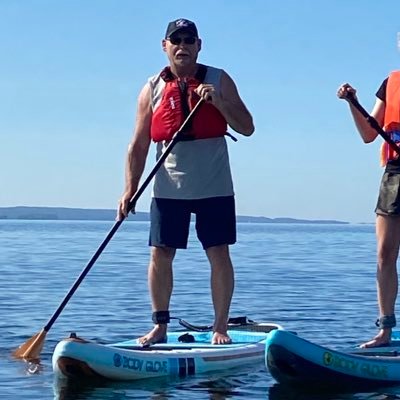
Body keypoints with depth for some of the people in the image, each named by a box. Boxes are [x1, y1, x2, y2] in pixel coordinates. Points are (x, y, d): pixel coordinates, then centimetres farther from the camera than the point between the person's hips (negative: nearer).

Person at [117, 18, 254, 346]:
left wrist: (217, 101, -16)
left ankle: (220, 327, 8)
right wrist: (130, 190, -4)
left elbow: (247, 128, -1)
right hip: (168, 189, 1)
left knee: (218, 254, -1)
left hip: (214, 187, -1)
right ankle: (160, 326, 12)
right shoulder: (153, 89, 5)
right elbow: (139, 146, 5)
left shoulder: (219, 81, 2)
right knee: (160, 255, 1)